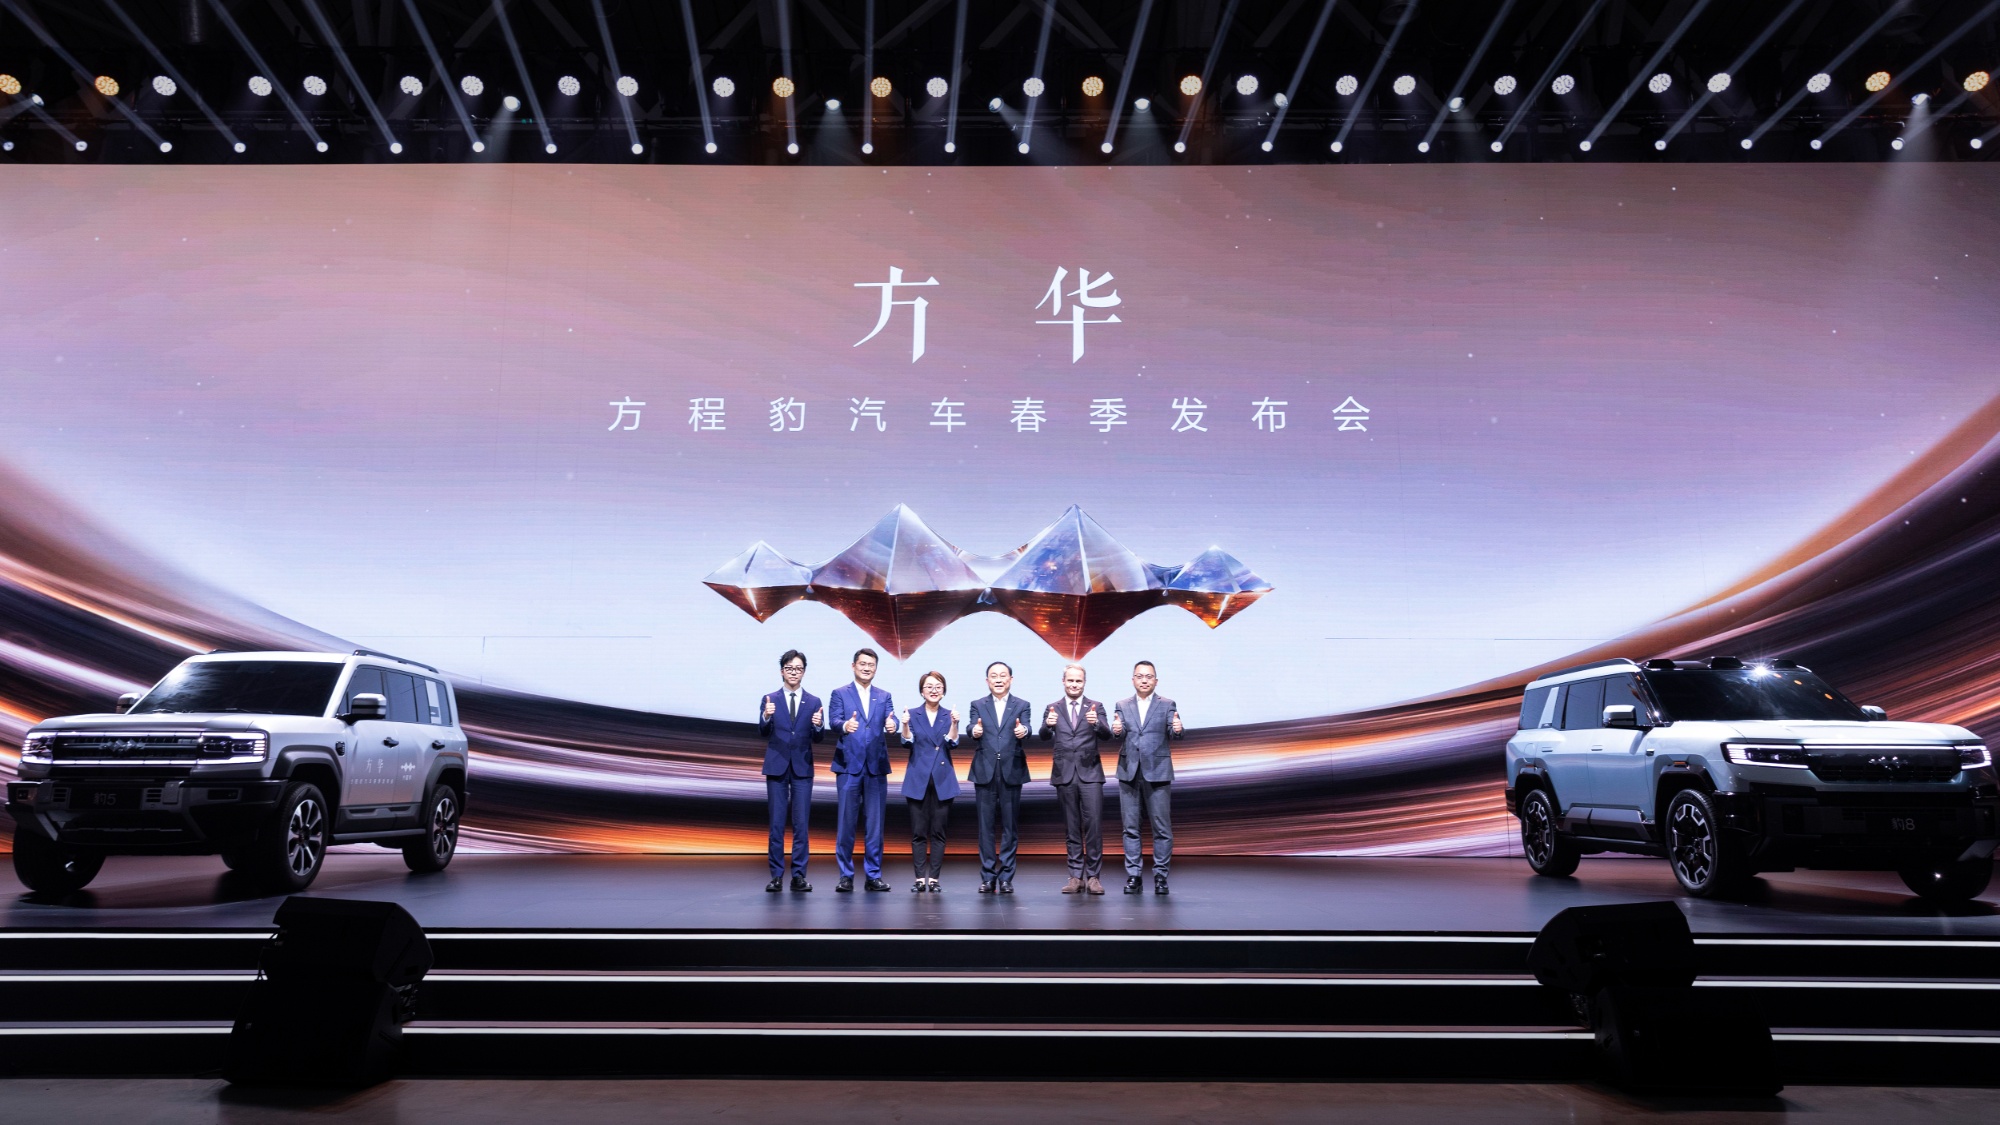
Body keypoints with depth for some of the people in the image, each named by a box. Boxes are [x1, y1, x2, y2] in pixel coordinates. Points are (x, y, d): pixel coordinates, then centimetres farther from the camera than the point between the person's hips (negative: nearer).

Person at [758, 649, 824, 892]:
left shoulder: (814, 702, 5)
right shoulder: (770, 700, 3)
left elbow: (817, 739, -1)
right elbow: (763, 732, -8)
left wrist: (817, 726, -23)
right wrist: (766, 717, -29)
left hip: (802, 768, 1)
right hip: (777, 767, 0)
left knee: (801, 824, 1)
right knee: (777, 824, 3)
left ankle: (799, 876, 7)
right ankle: (777, 876, 9)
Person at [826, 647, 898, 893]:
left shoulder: (884, 696, 13)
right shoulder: (840, 694, 5)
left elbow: (891, 720, -3)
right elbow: (834, 721, -10)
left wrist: (892, 725, -28)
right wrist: (845, 725, -33)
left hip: (876, 766, 3)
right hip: (849, 765, -2)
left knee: (875, 823, 5)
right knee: (846, 822, -1)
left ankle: (873, 875, 12)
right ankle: (846, 875, 7)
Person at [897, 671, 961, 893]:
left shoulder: (949, 716, 6)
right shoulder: (913, 714, 5)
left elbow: (952, 743, -7)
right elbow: (908, 742, -6)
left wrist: (954, 723, -23)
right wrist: (905, 725, -23)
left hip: (943, 781, 1)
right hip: (918, 780, 0)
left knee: (938, 832, 2)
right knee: (918, 832, 0)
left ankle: (934, 878, 8)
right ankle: (920, 878, 5)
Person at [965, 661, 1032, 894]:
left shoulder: (1022, 705, 7)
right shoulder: (977, 705, 9)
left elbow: (1025, 729, -9)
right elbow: (973, 730, -6)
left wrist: (1023, 731, -33)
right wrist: (975, 732, -30)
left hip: (1011, 772, 0)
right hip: (985, 772, 0)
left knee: (1010, 826, 3)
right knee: (986, 826, 3)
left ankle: (1006, 877, 10)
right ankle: (987, 877, 10)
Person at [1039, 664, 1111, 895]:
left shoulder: (1095, 707, 5)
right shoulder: (1053, 709, 8)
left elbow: (1107, 734, -6)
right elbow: (1044, 737, -2)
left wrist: (1097, 723, -28)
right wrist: (1048, 725, -25)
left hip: (1090, 773, -1)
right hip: (1065, 774, 1)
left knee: (1094, 825, -5)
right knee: (1071, 828, 6)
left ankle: (1093, 876, 3)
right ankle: (1076, 876, 13)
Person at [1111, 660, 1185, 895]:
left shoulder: (1167, 705, 4)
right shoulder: (1123, 707, 9)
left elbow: (1175, 733, -8)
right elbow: (1119, 734, -3)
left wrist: (1178, 729, -31)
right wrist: (1116, 731, -27)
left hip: (1157, 773, -2)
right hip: (1129, 772, 2)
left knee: (1162, 828, 0)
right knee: (1130, 827, 6)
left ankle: (1161, 876, 9)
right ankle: (1133, 875, 12)